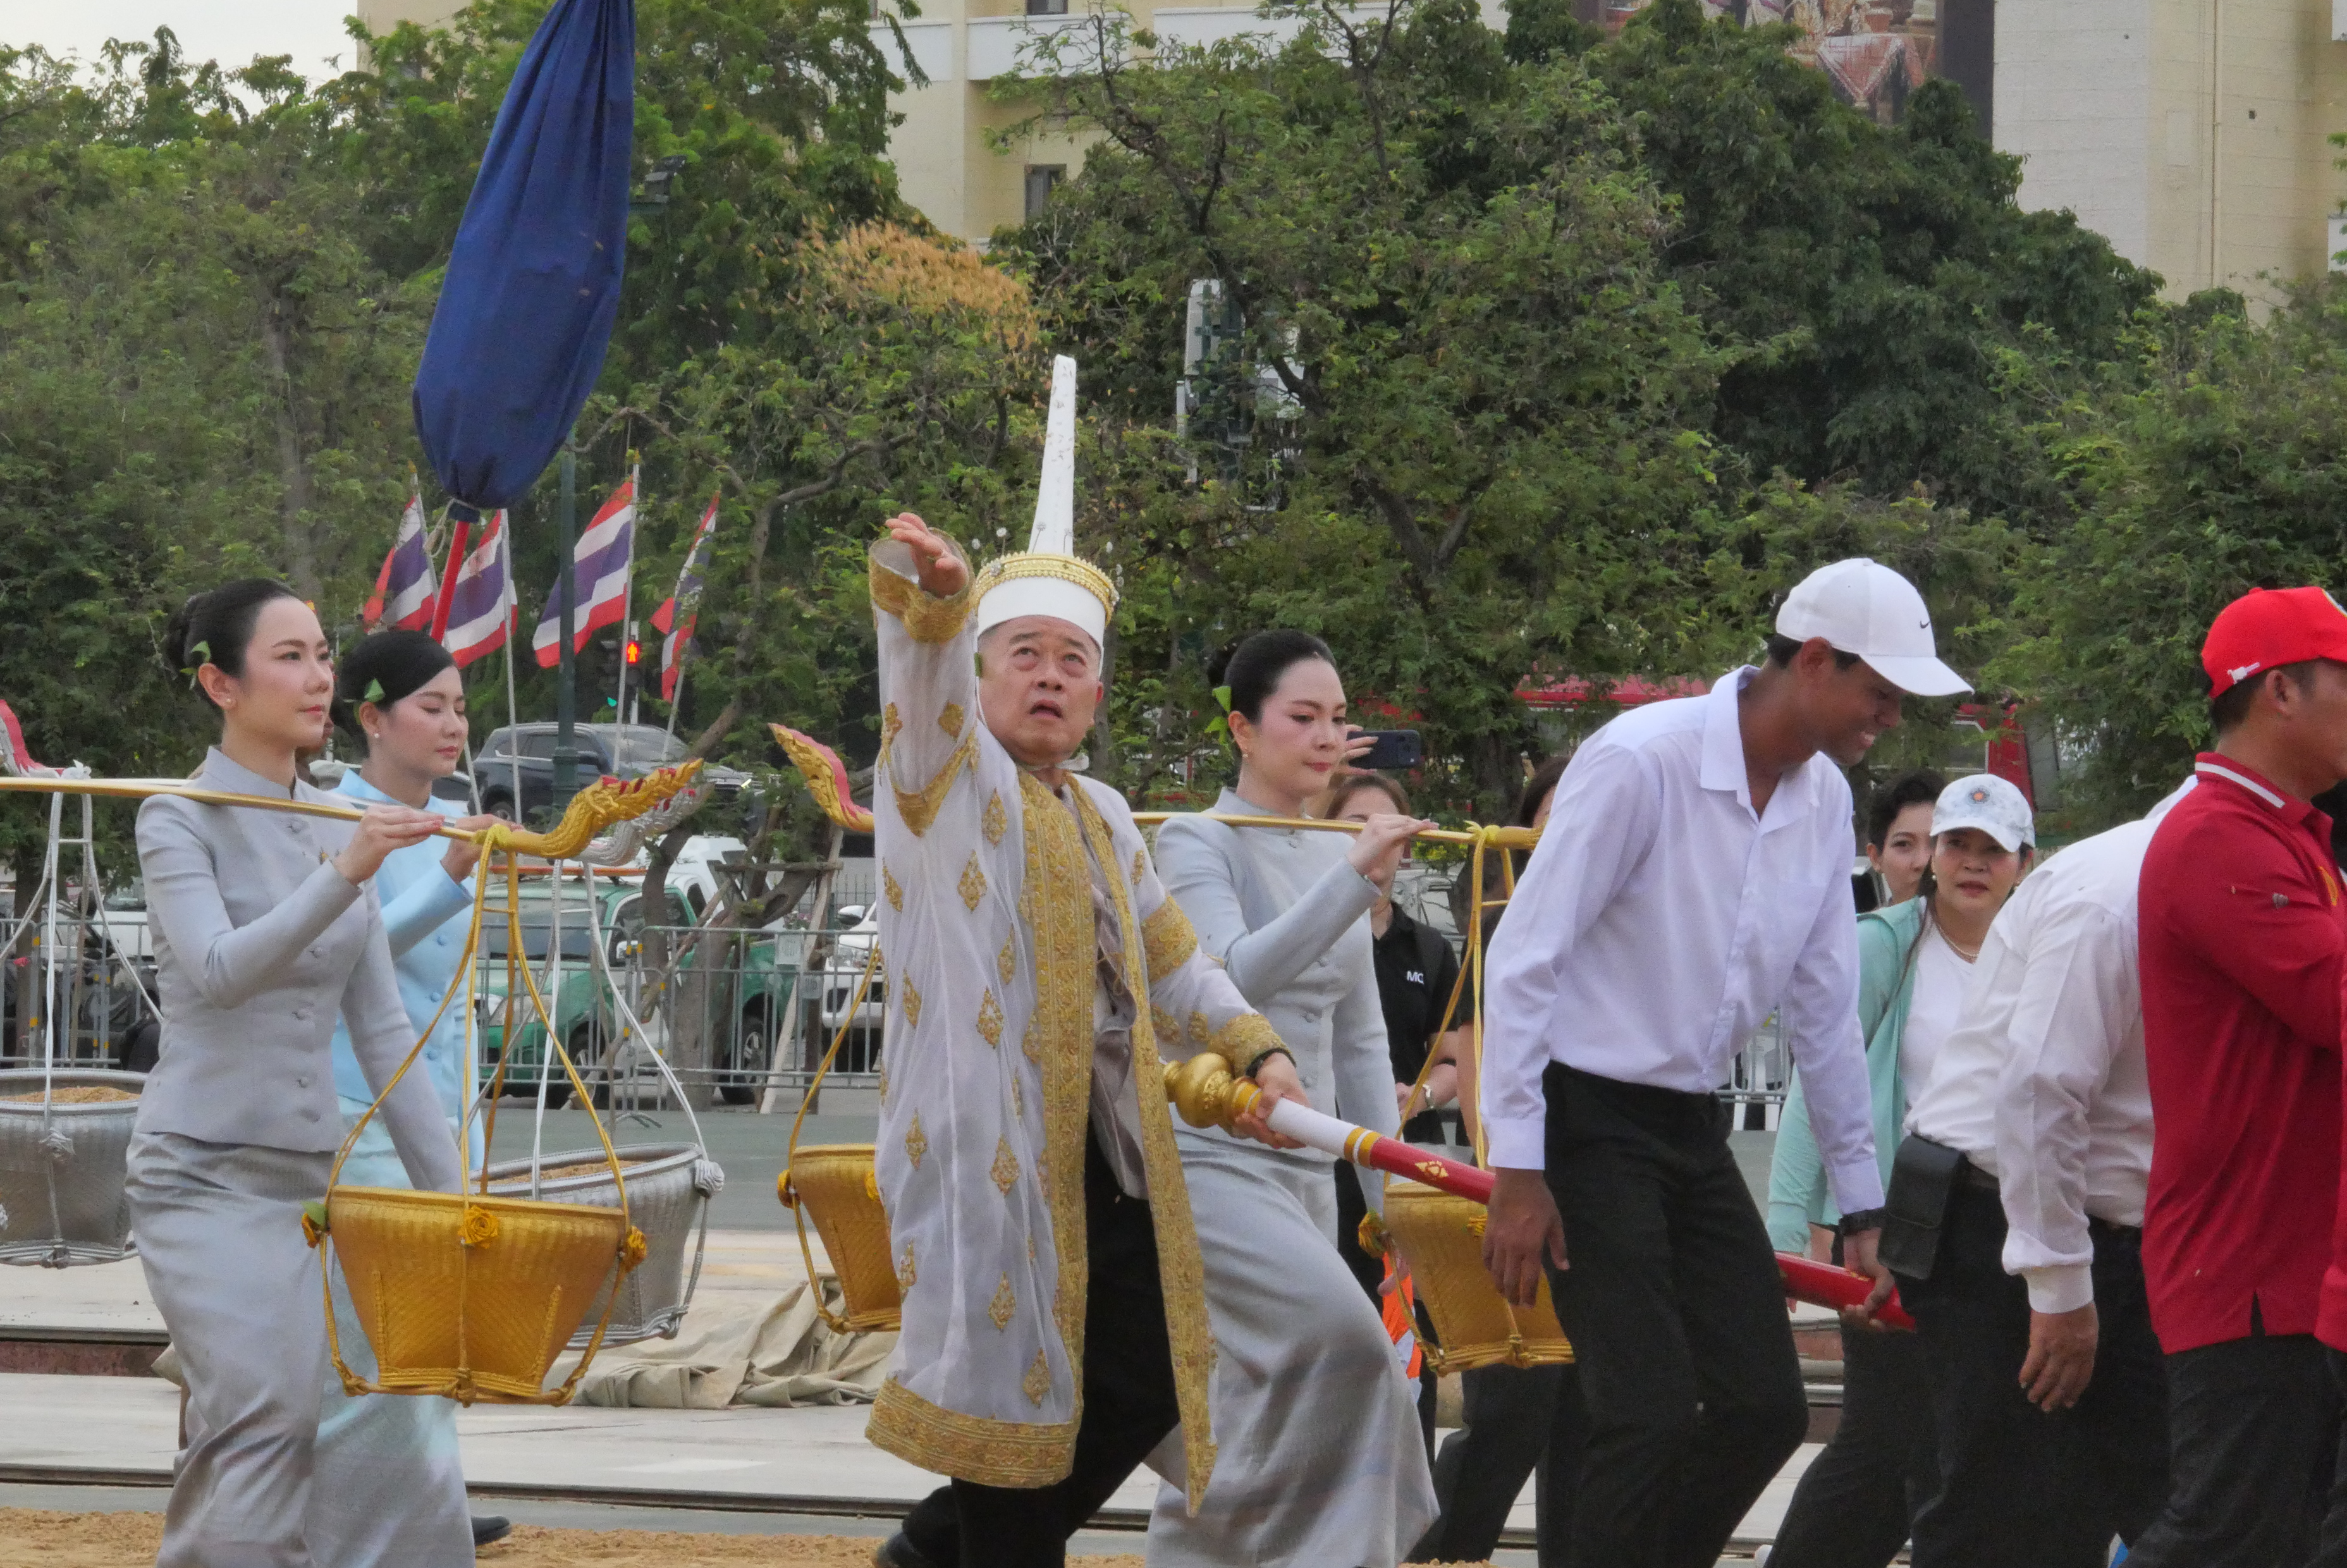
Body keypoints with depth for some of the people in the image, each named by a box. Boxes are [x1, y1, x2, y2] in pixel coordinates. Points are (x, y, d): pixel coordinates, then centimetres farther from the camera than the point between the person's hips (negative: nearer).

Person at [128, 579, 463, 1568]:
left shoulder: (336, 827, 12)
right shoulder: (180, 820, -4)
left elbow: (382, 1030, 15)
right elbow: (218, 970, -22)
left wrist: (447, 1183, 12)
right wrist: (343, 876, -34)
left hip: (309, 1175, 6)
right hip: (205, 1174, -6)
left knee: (251, 1436, 1)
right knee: (263, 1420, -21)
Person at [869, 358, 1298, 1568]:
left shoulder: (1098, 815, 20)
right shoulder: (947, 778, -1)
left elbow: (1167, 956, 27)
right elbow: (925, 686, -23)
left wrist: (1254, 1048, 12)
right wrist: (929, 595, -44)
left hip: (1102, 1149, 8)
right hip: (984, 1147, -7)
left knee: (1145, 1379, 7)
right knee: (1014, 1381, -9)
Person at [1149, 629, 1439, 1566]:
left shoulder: (1335, 858, 15)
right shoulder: (1195, 842, -4)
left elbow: (1360, 1041, 19)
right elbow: (1235, 975, -22)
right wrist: (1353, 882, -30)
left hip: (1303, 1165, 7)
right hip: (1205, 1158, -7)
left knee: (1257, 1407, 3)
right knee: (1338, 1331, -26)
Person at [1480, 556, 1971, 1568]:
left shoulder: (1824, 800, 5)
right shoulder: (1640, 763, -18)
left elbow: (1826, 1011, 14)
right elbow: (1523, 960, -18)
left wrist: (1861, 1205, 15)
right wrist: (1516, 1171, -20)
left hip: (1692, 1130, 8)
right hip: (1588, 1120, -8)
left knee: (1765, 1408, 5)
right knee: (1653, 1418, -14)